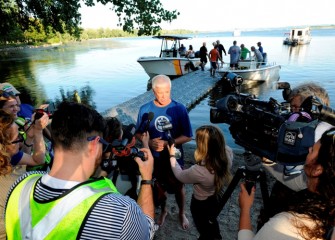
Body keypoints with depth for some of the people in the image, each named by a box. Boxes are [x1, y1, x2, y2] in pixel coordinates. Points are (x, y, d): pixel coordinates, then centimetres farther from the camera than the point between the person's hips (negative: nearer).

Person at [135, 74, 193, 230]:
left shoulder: (179, 108, -17)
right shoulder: (145, 109, -13)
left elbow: (188, 136, -14)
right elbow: (138, 133, -3)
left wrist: (167, 143, -25)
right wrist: (150, 142, -23)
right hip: (154, 158, 2)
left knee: (178, 187, 19)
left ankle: (182, 214, 48)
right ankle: (163, 211, 53)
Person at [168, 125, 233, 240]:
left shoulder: (199, 171, -43)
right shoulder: (228, 152, -29)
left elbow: (179, 175, -19)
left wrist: (172, 155, -7)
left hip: (201, 205, -5)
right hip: (219, 199, 6)